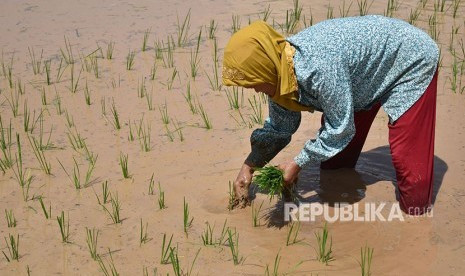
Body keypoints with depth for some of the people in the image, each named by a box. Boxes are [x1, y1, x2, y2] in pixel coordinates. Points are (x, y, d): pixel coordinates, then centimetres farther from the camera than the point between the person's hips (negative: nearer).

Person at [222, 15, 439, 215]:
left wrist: (298, 163, -21)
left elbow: (341, 128, -29)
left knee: (406, 152, -11)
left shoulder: (320, 67, -43)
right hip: (370, 63, 8)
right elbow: (278, 127, 2)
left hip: (411, 60, -8)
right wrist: (248, 167, -2)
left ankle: (415, 210, 9)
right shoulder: (280, 70, -14)